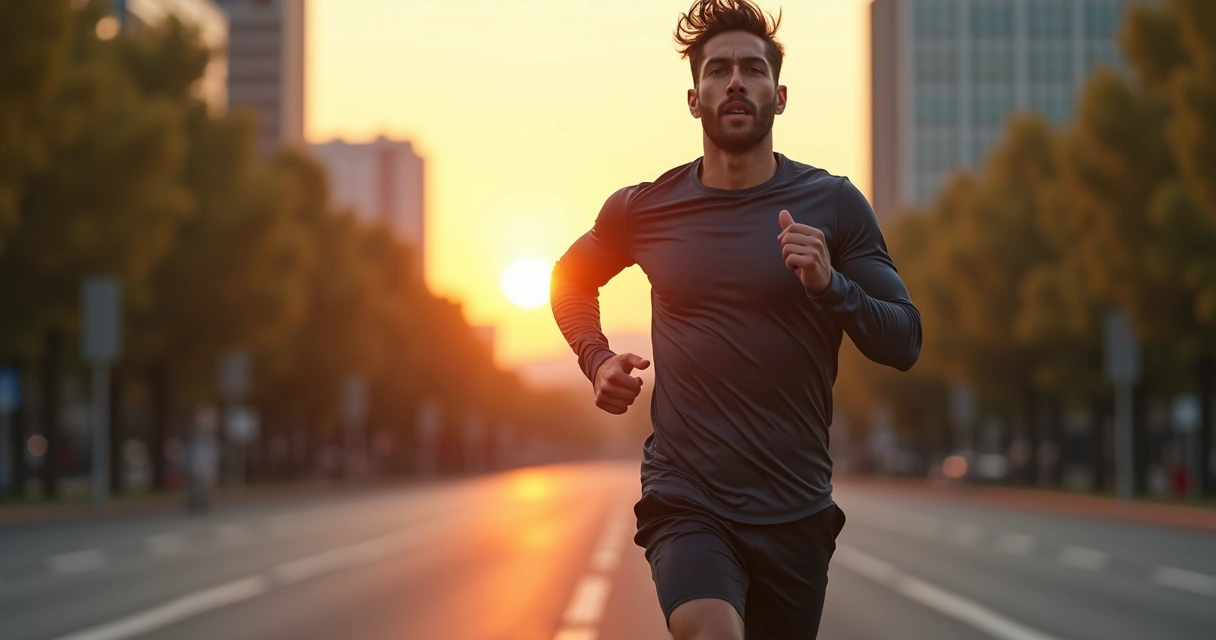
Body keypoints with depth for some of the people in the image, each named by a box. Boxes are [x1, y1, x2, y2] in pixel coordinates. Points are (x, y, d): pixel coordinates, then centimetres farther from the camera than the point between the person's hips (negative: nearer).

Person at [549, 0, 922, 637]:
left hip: (795, 509, 2)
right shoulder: (643, 209, 2)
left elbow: (904, 342, -2)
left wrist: (830, 286, -20)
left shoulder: (833, 204, -1)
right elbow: (570, 280, 23)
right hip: (684, 497, -2)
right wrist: (596, 360, 5)